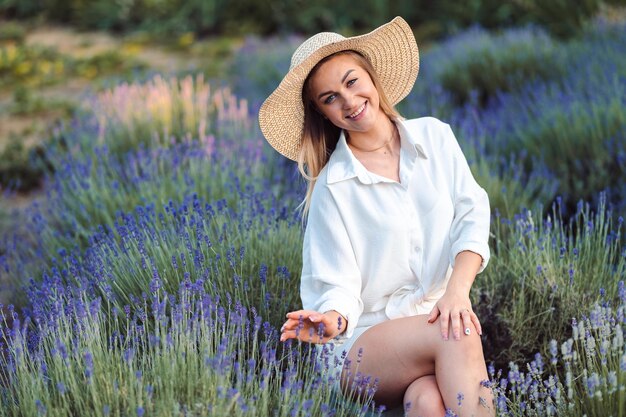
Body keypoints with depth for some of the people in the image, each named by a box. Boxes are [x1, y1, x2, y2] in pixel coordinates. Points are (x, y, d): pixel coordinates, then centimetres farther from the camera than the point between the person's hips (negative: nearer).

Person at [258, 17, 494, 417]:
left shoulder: (434, 136, 6)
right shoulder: (331, 186, -3)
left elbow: (472, 214, 0)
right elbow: (339, 286, -5)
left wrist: (458, 289, -19)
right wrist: (332, 320, -30)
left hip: (439, 319, 2)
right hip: (366, 342, -1)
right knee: (456, 337, -33)